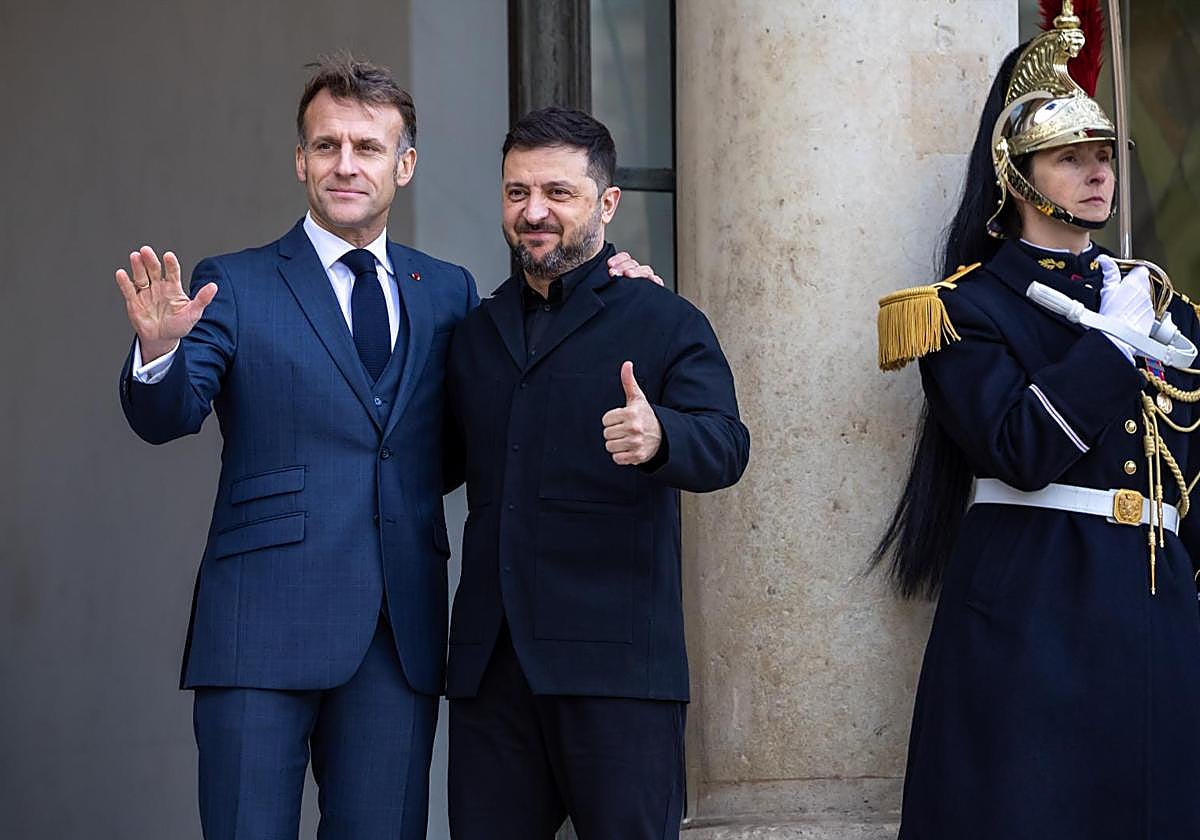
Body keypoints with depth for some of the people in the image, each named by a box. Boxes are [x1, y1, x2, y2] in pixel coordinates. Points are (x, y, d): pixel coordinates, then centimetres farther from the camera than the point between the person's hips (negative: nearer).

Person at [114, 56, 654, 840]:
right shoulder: (235, 285, 5)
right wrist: (159, 351, -30)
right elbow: (167, 417, -6)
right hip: (265, 626, -3)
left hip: (401, 630, 3)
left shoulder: (450, 294, 15)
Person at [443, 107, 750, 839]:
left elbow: (727, 447, -15)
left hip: (615, 664, -5)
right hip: (490, 661, 5)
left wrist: (658, 436, -35)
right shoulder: (477, 333, 17)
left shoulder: (667, 325, 0)